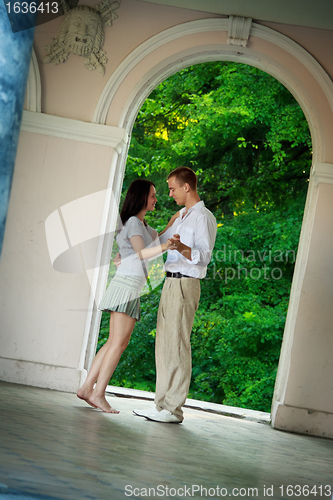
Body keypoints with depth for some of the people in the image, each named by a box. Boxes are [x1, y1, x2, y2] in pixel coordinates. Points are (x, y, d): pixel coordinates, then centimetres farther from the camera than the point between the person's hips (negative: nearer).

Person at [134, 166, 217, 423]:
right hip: (171, 283, 10)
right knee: (164, 345, 9)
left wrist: (182, 248, -36)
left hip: (185, 284, -10)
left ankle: (173, 409, -10)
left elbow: (204, 256, -18)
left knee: (177, 346, -11)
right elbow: (158, 242, 33)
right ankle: (163, 404, 13)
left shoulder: (203, 217, -8)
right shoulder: (180, 217, 21)